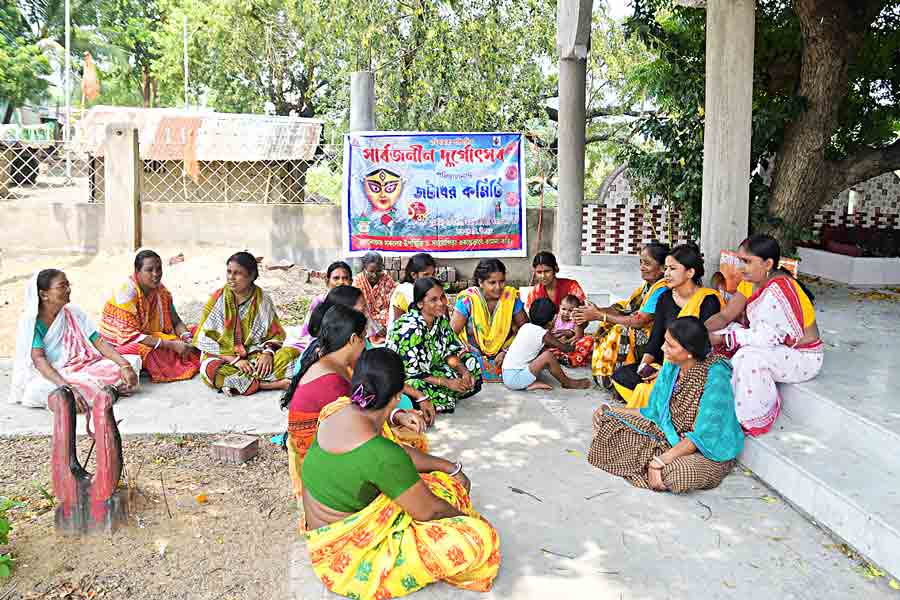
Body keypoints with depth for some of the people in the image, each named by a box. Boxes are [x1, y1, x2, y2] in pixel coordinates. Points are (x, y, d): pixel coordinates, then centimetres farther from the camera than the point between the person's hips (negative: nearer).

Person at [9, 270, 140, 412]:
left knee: (131, 362, -11)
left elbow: (98, 342, -1)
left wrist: (124, 365, -17)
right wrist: (67, 387, -36)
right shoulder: (31, 321, -11)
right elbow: (39, 359, -22)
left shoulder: (74, 313, 4)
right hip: (49, 375, -3)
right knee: (39, 390, -39)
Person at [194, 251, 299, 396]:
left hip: (256, 357, 1)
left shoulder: (263, 300, 3)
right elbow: (205, 338, -5)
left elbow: (275, 335, 8)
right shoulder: (218, 298, -2)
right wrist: (234, 360, -15)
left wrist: (267, 353, -15)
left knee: (291, 353, -21)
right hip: (224, 358, -1)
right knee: (210, 369, -35)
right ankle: (269, 384, -28)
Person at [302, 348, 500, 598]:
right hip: (350, 562, -9)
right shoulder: (378, 453, -32)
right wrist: (468, 519, 1)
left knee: (449, 482, 14)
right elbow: (427, 511, -19)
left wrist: (449, 467, 17)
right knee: (480, 538, -17)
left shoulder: (339, 415, -5)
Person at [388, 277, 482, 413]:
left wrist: (464, 371, -15)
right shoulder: (410, 328, -30)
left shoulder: (441, 318, -6)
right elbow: (412, 373, -27)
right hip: (402, 378, -8)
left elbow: (449, 352, 3)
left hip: (428, 369, 8)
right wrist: (447, 383, -26)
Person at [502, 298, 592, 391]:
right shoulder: (544, 334, -10)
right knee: (547, 356, -14)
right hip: (515, 379, -8)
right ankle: (567, 383, 4)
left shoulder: (526, 326, 10)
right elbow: (564, 348, 4)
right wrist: (572, 348, 25)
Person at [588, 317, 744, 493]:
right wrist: (613, 411, -3)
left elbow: (702, 436, -27)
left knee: (678, 474, -39)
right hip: (670, 436, 6)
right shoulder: (671, 367, -3)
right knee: (606, 421, -5)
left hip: (709, 450, -6)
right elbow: (654, 412, 8)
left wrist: (659, 461, -31)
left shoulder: (715, 375, -25)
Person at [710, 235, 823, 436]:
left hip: (803, 357, -9)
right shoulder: (751, 282, -2)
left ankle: (751, 418, -12)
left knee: (749, 357, -32)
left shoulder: (777, 292, -29)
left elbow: (768, 337, -31)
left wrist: (722, 339, -29)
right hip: (779, 348, 9)